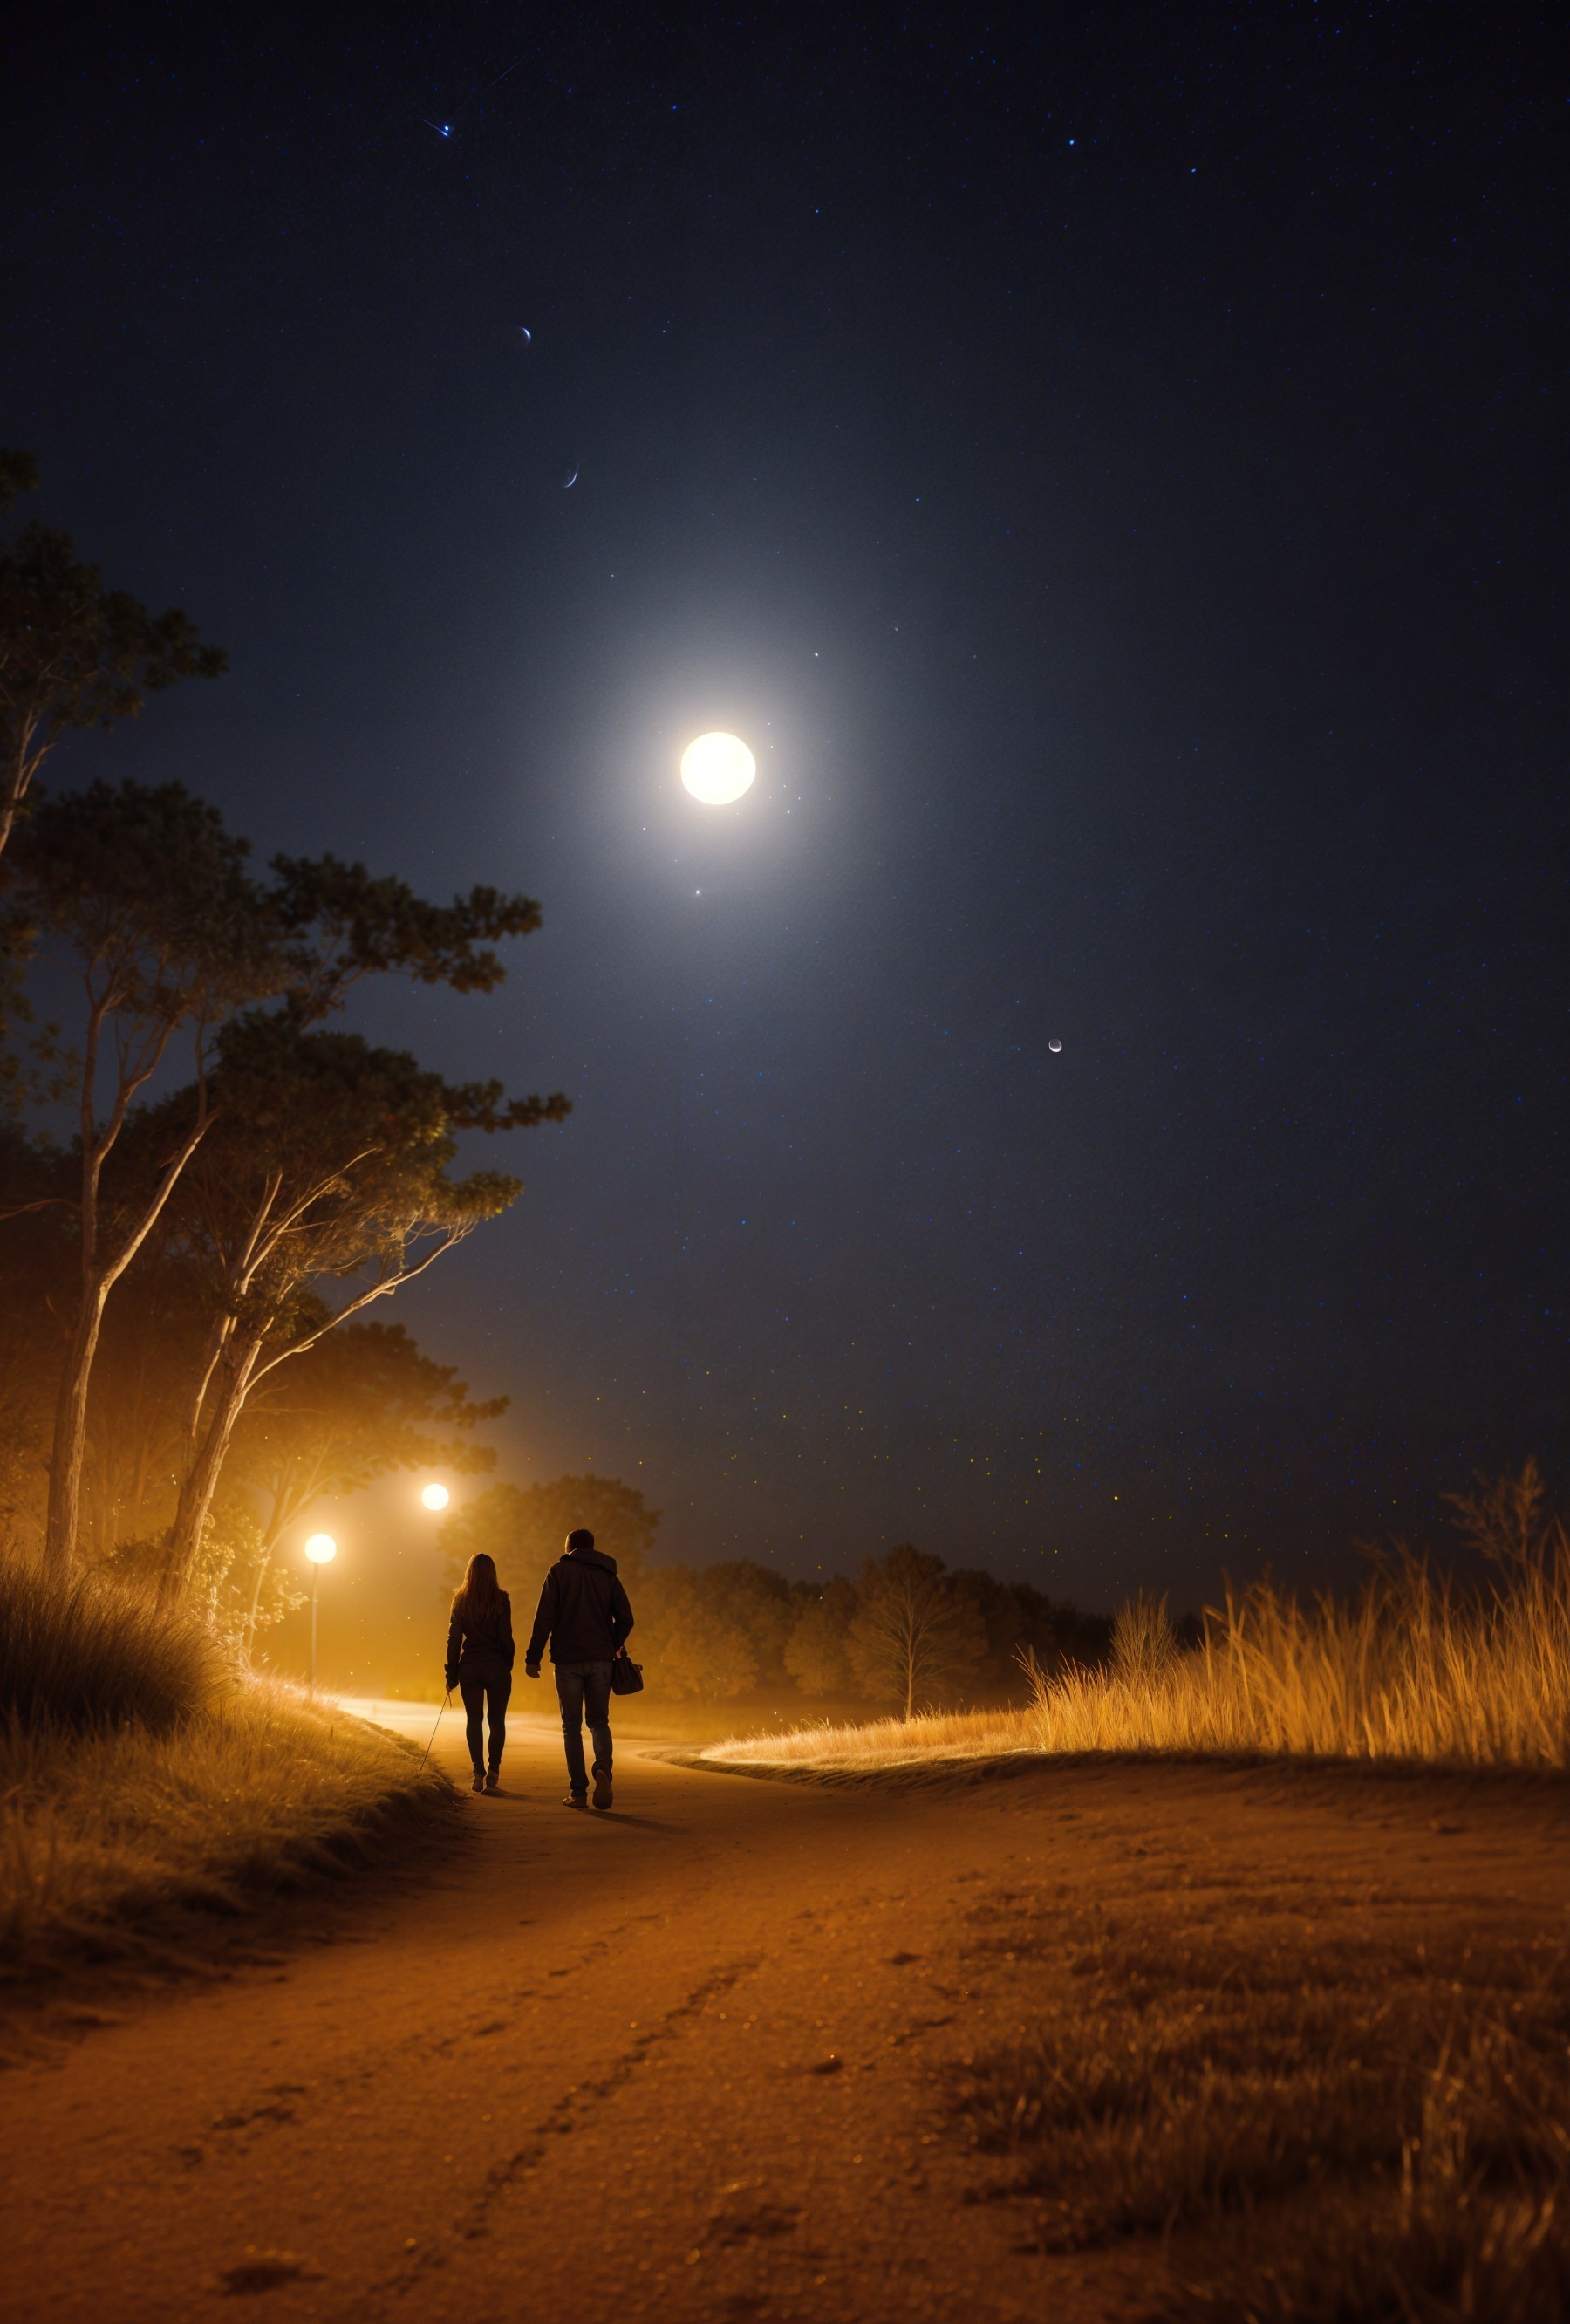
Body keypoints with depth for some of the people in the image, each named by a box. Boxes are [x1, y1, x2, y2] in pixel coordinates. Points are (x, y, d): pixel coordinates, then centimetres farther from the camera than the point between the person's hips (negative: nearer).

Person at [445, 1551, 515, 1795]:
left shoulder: (460, 1599, 0)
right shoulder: (500, 1599, -7)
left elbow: (454, 1638, 1)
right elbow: (506, 1637, -6)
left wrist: (452, 1673, 6)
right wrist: (508, 1665, 6)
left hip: (469, 1667, 2)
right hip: (496, 1665, -2)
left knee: (474, 1720, 9)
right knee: (497, 1720, 9)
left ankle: (478, 1772, 1)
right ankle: (493, 1770, 4)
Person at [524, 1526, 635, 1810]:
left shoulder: (559, 1571, 2)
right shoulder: (608, 1575, 11)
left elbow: (545, 1617, -7)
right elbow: (626, 1619, 4)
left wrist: (533, 1656, -6)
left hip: (568, 1659, -2)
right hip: (601, 1659, 2)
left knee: (572, 1724, 7)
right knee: (599, 1720, 11)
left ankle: (578, 1790, 3)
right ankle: (603, 1770, -16)